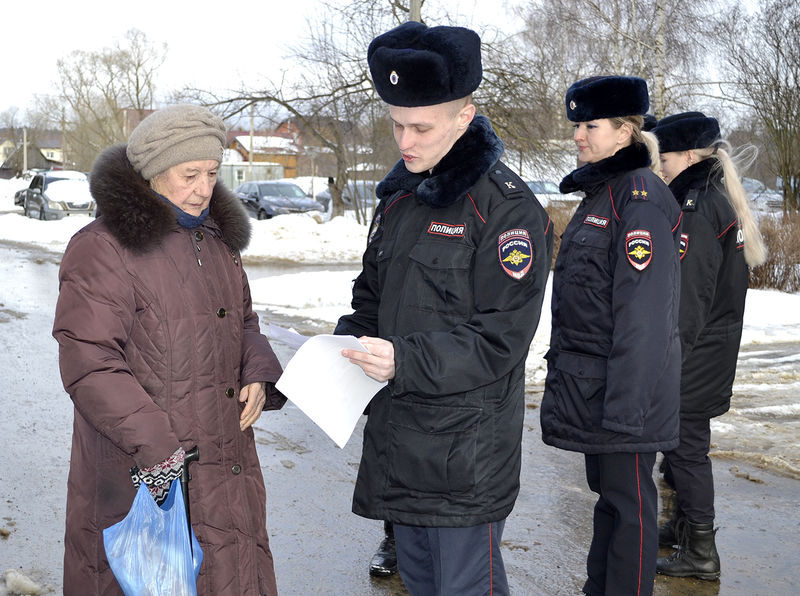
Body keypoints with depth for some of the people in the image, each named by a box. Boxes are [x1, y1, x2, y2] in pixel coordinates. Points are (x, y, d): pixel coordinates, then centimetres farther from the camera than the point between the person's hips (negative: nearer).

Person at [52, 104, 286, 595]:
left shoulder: (216, 240, 13)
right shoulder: (103, 250, -12)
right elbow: (87, 362, -18)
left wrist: (258, 376, 2)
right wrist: (154, 445, -24)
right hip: (144, 475, -7)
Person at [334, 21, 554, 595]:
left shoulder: (508, 207, -13)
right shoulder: (398, 198, 11)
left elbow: (500, 339, -17)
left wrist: (406, 360, -28)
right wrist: (347, 344, -1)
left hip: (466, 446, -7)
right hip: (397, 434, 7)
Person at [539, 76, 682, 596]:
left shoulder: (640, 198, -16)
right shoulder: (599, 193, 14)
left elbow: (643, 312, -21)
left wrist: (624, 406, -23)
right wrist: (565, 368, 22)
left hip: (625, 385, -9)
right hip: (589, 380, 9)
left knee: (628, 501, 2)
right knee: (606, 490, 18)